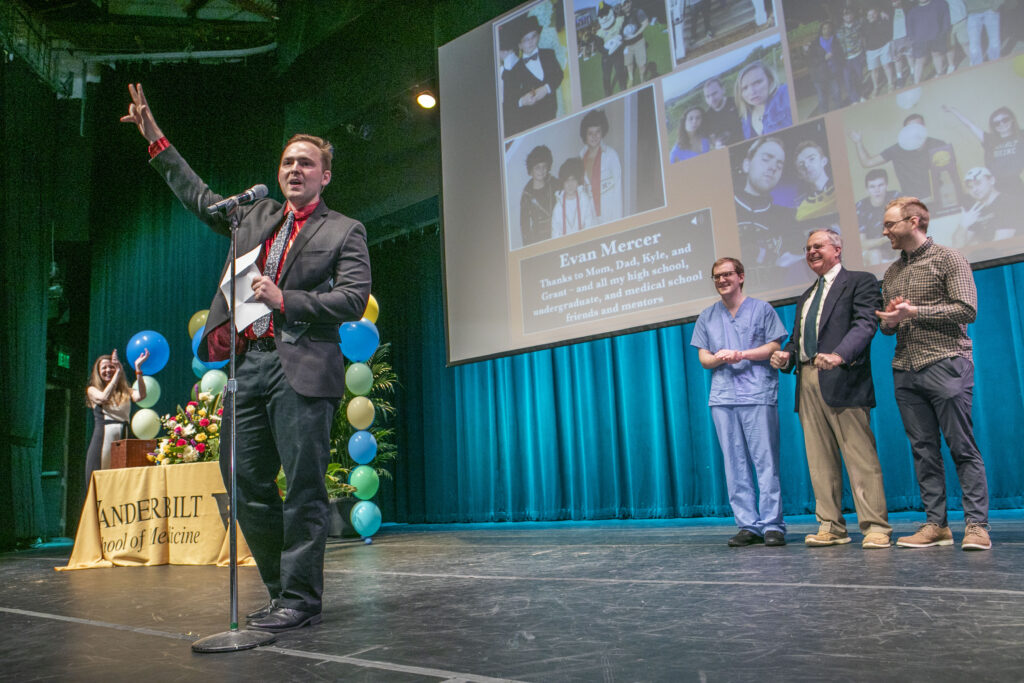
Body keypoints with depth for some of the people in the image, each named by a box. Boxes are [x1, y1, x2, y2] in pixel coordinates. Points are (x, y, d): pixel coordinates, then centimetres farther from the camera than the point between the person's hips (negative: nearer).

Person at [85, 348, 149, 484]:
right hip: (102, 440, -1)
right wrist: (118, 373, -9)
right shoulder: (92, 390, 13)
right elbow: (104, 397, -9)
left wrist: (138, 368, -9)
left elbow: (140, 395, -6)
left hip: (123, 439, 2)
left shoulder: (126, 392, 15)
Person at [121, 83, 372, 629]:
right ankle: (283, 589, 21)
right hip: (248, 364, 7)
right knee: (245, 482, 8)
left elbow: (354, 298, -5)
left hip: (301, 367, -6)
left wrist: (285, 301, -12)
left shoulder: (344, 231, 6)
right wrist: (155, 139, 33)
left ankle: (300, 599, 4)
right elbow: (199, 197, 33)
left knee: (302, 487, -6)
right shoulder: (254, 217, 22)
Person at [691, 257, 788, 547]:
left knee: (766, 461, -6)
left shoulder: (761, 309, 10)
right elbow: (703, 357, 14)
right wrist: (719, 358, -8)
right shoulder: (707, 317, 19)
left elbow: (774, 347, 3)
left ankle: (772, 525, -1)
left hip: (758, 395, -3)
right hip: (722, 398, 3)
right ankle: (749, 526, 6)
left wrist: (742, 354, -11)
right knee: (735, 465, 1)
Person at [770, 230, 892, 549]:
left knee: (861, 457, -6)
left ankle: (875, 528, -1)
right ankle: (831, 526, 10)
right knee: (820, 460, 6)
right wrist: (785, 355, 2)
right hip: (808, 381, 7)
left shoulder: (860, 282, 5)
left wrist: (839, 355, -27)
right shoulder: (805, 297, 27)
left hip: (842, 380, -7)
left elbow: (865, 323, -10)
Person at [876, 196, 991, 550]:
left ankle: (976, 525, 1)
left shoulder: (948, 259, 1)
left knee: (962, 448, -5)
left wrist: (914, 312, -13)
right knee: (923, 451, 5)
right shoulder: (891, 273, 18)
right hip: (906, 371, 6)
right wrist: (890, 319, -2)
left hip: (946, 364, -6)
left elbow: (966, 309, -9)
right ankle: (936, 524, 9)